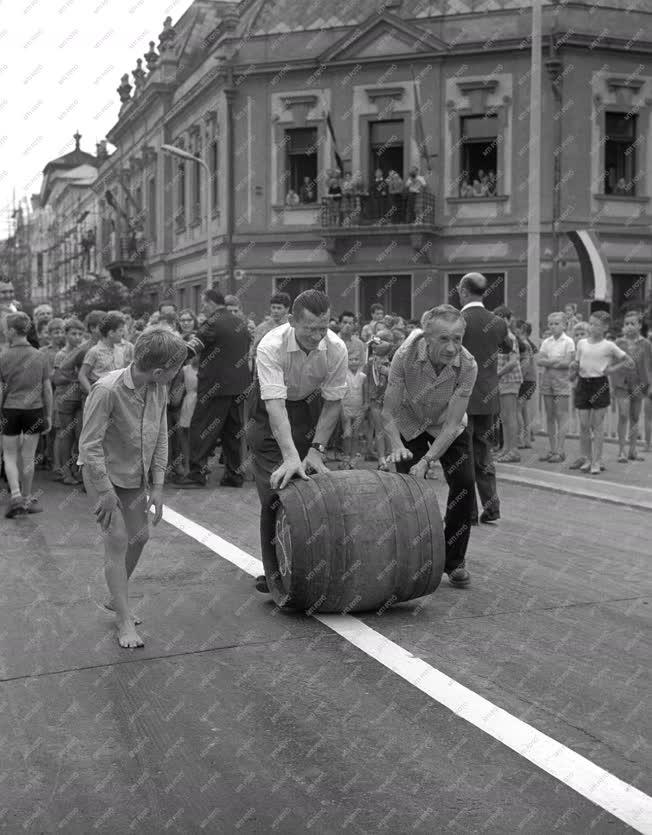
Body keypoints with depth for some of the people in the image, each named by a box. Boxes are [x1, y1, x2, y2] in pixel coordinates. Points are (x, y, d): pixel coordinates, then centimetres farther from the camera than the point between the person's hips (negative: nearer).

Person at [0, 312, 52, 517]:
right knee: (28, 456, 11)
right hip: (34, 410, 1)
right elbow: (47, 389, 0)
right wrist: (49, 416, 8)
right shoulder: (41, 357, -2)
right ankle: (26, 498, 21)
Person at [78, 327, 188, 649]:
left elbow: (161, 437, -1)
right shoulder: (107, 390, -30)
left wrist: (157, 485, -4)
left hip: (136, 475, 7)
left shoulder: (159, 389, -10)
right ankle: (124, 620, 3)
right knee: (117, 541, -7)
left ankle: (116, 598, 36)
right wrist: (106, 491, -22)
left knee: (139, 536, 14)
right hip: (105, 473, -7)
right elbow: (89, 445, -26)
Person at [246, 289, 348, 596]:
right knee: (275, 488, -9)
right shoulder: (271, 346, -33)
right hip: (269, 412, -3)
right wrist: (290, 456, -49)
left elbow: (333, 402, -13)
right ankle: (273, 571, 0)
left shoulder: (336, 349, -23)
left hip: (310, 407, 3)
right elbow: (275, 405, -40)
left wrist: (317, 449, -20)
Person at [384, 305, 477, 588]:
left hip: (448, 426, 1)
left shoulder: (467, 366, -31)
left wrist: (427, 460, -36)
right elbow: (389, 412, -23)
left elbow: (452, 424, -27)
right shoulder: (405, 356, -33)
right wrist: (398, 447, -39)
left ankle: (454, 561, 6)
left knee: (464, 484, -12)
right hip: (410, 424, -1)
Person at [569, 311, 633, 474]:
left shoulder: (608, 346, -2)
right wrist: (574, 367, -8)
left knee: (597, 425, 1)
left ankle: (596, 462, 6)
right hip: (583, 384, 3)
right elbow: (576, 365, 13)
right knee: (584, 424, 3)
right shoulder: (581, 343, 7)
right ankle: (586, 459, 15)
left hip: (600, 384, -3)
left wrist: (612, 369, -3)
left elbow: (629, 362, 5)